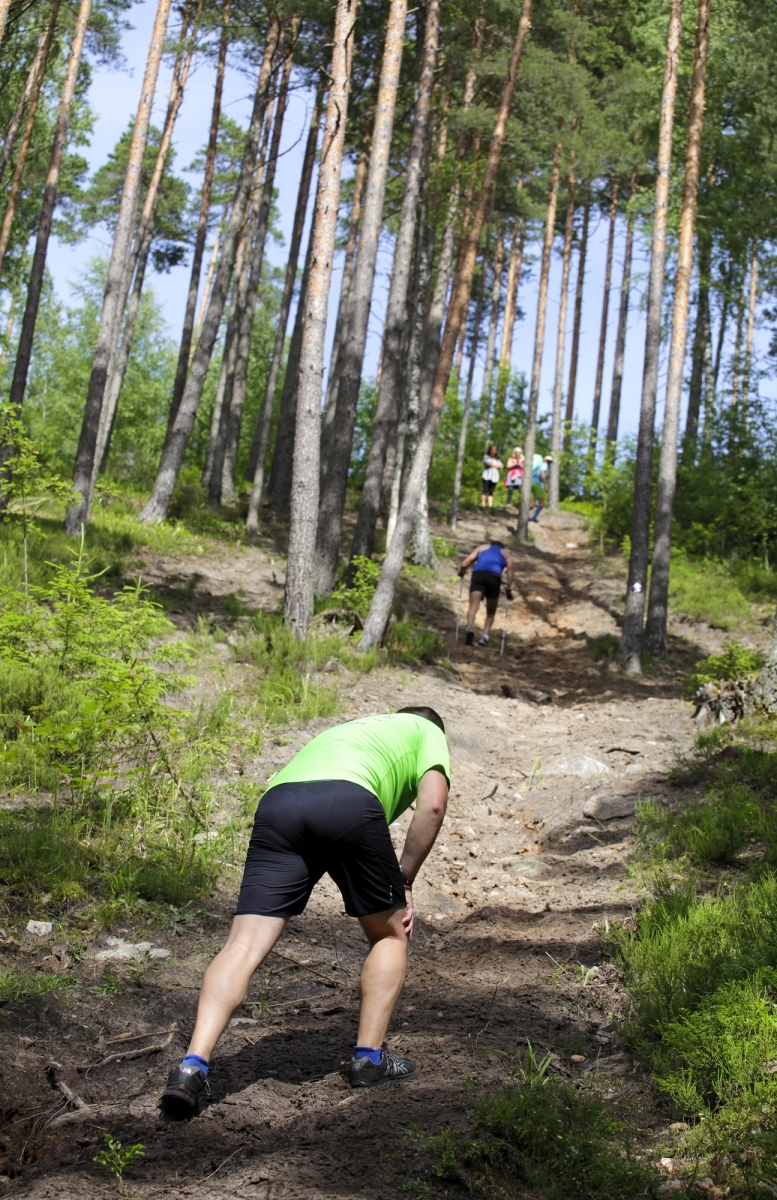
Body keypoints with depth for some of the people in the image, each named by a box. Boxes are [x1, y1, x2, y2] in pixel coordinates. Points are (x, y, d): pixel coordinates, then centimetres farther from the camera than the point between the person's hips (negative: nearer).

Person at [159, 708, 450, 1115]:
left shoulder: (346, 728, 46)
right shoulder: (428, 730, 32)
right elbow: (432, 805, 12)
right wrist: (403, 881, 18)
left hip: (277, 801, 4)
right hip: (350, 802, -4)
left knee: (244, 946, -3)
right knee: (390, 935, 19)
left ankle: (193, 1066, -16)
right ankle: (368, 1059, 17)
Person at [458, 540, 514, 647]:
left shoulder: (482, 547, 33)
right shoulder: (506, 553, 32)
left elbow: (465, 563, 18)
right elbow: (510, 567, 10)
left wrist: (461, 571, 37)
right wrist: (509, 588, 9)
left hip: (479, 574, 0)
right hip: (494, 577, 0)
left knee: (473, 606, -10)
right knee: (491, 612, 16)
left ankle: (470, 628, -37)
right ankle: (485, 636, 1)